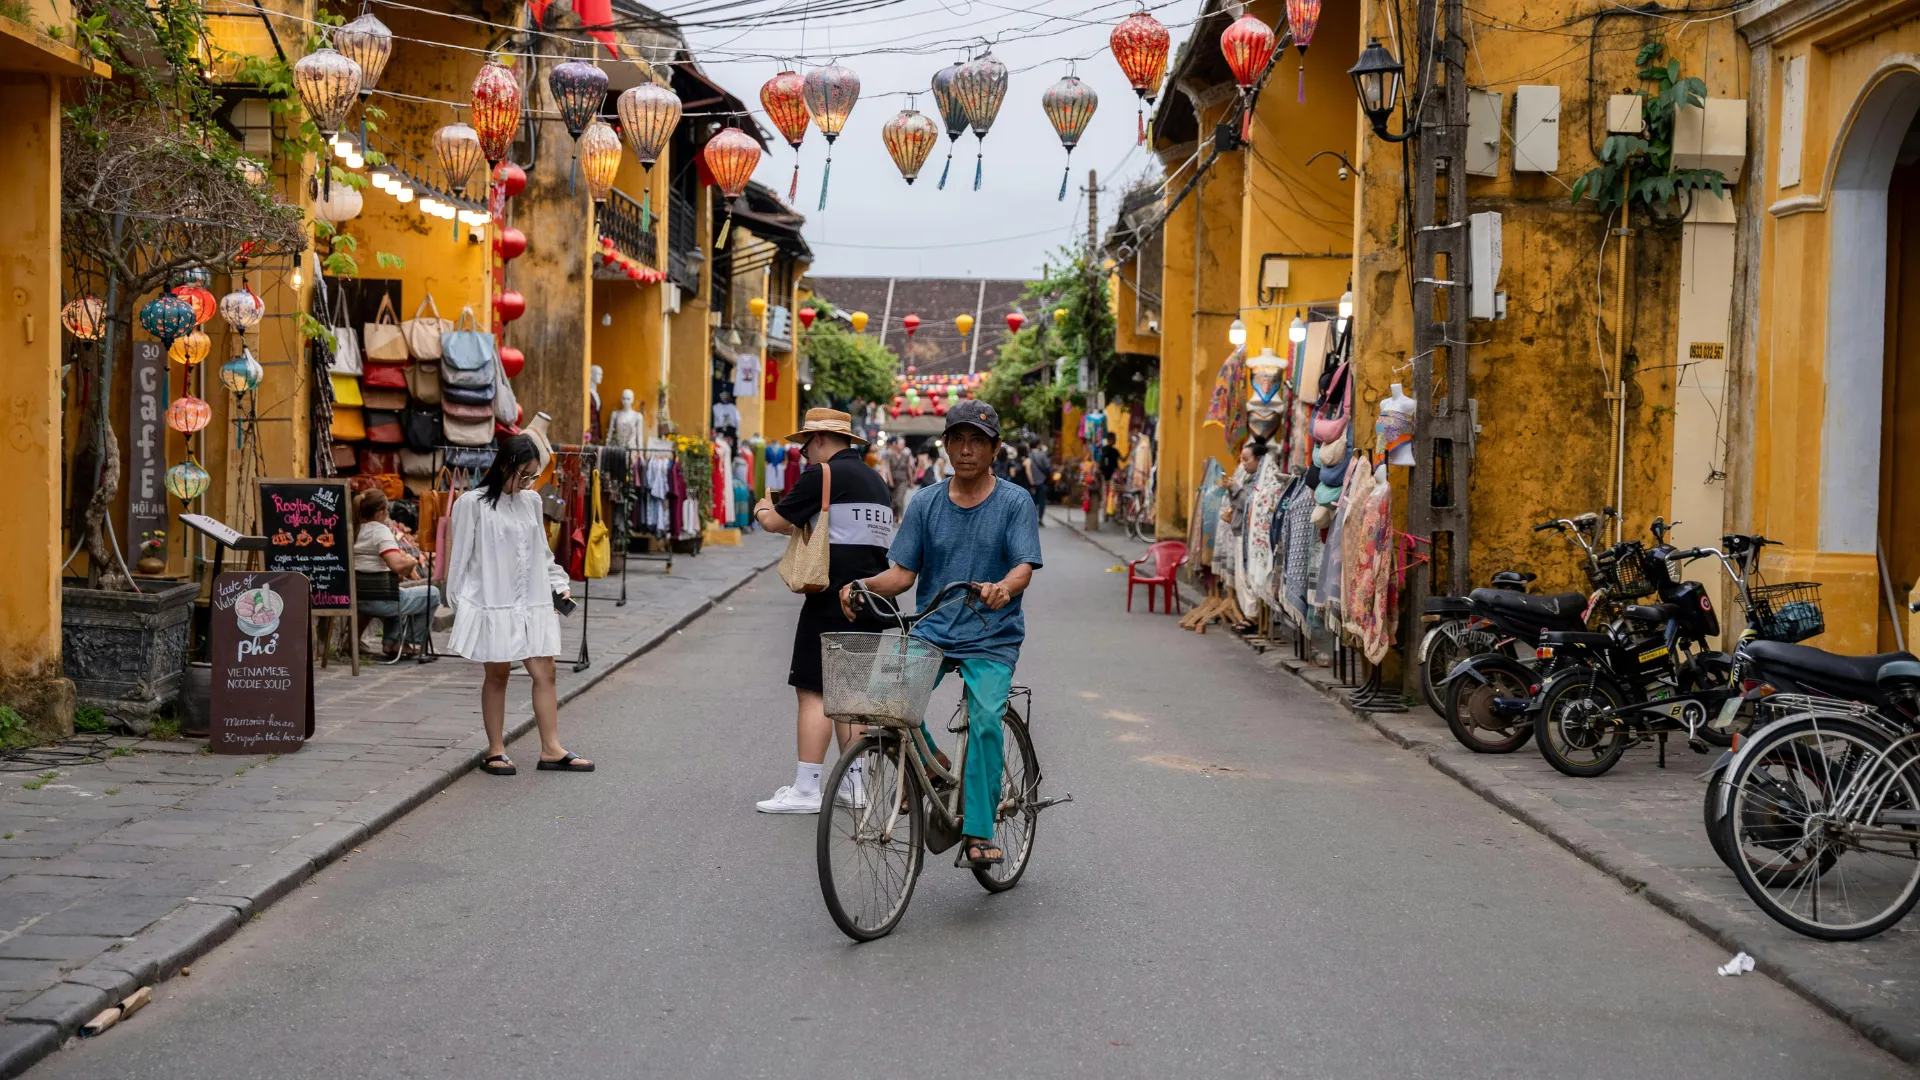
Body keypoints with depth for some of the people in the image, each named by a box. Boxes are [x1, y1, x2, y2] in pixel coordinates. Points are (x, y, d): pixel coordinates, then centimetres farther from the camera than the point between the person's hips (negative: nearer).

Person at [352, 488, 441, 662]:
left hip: (355, 599, 8)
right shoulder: (380, 530, -16)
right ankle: (413, 644, 19)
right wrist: (412, 561, -8)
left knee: (397, 593, 40)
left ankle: (390, 643, 32)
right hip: (379, 600, -8)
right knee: (432, 594, 12)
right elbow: (398, 565, -30)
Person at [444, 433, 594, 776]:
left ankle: (551, 749, 8)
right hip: (493, 604, -5)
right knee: (498, 674, 3)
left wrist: (559, 584, 12)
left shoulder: (531, 501, 10)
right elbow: (460, 557, -4)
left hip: (532, 603, 5)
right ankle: (495, 751, 13)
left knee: (544, 672, 2)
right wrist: (458, 603, -5)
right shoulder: (473, 503, -6)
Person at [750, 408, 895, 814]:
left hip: (832, 599, -8)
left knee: (813, 692, -5)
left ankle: (805, 790, -6)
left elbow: (775, 522, -6)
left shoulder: (824, 474, -9)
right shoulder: (874, 479, 17)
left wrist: (764, 511, 17)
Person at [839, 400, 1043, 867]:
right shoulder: (925, 504, 8)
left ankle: (979, 831, -10)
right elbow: (902, 573, 5)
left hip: (991, 639, -2)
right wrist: (863, 585, -16)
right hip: (931, 631, 2)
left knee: (985, 720, -22)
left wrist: (1003, 588, -34)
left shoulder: (1015, 502, 0)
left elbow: (1024, 567, -10)